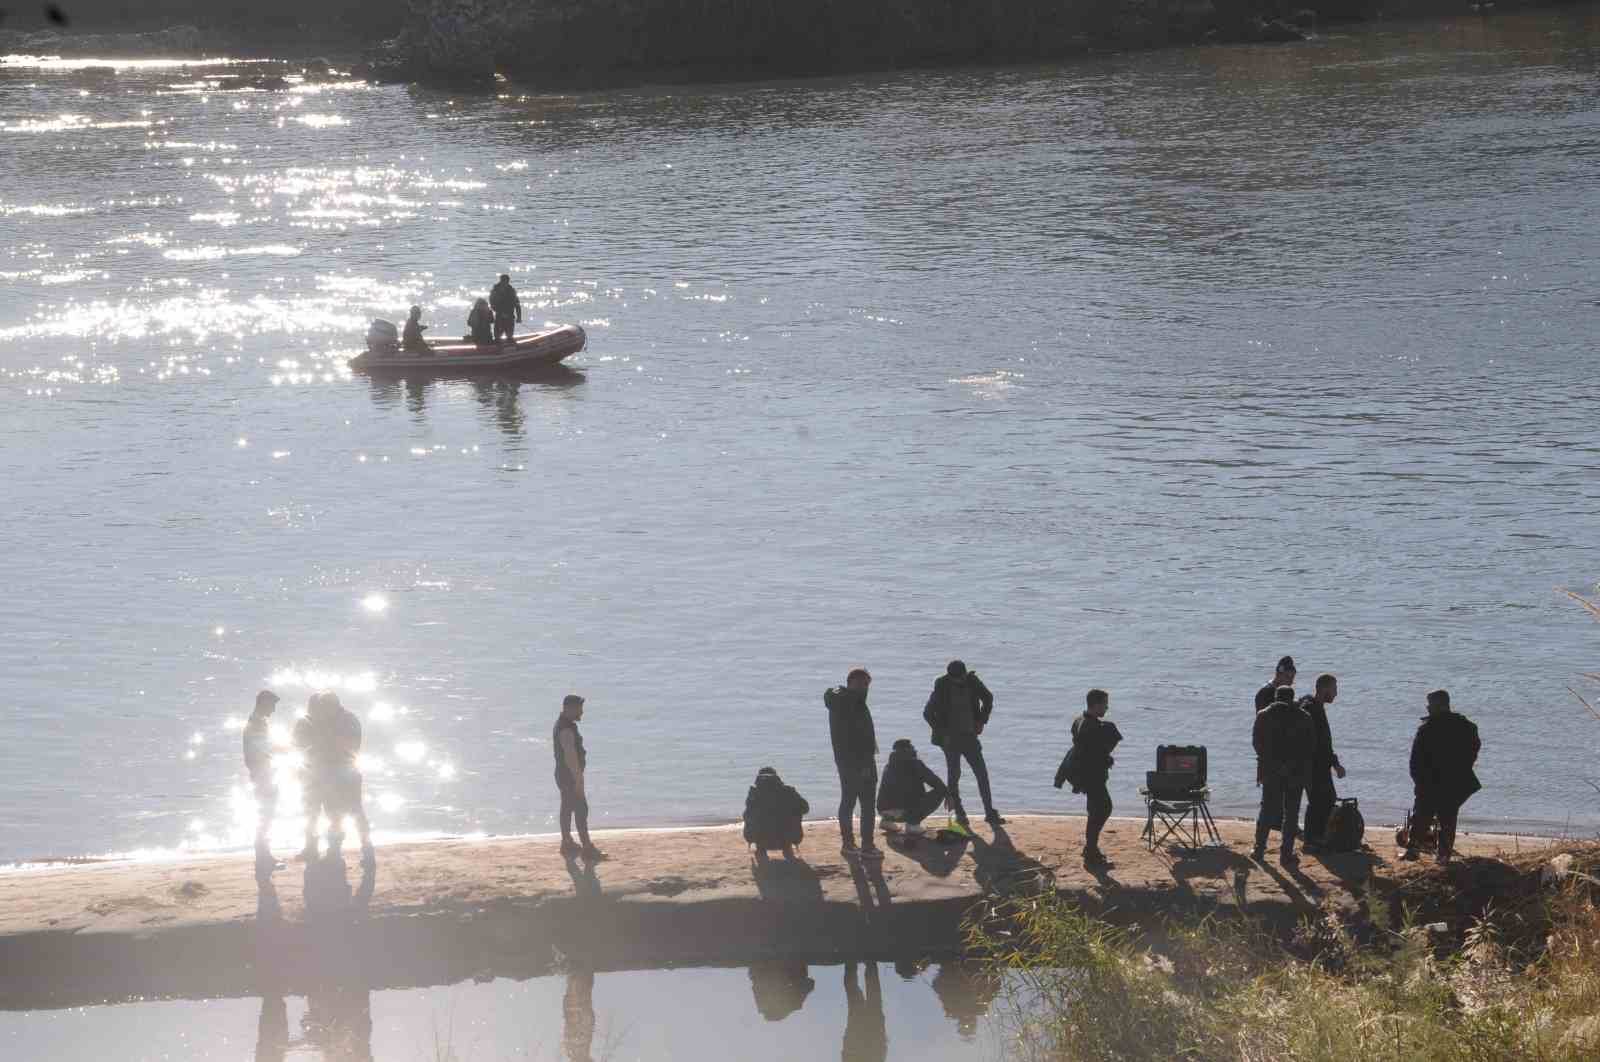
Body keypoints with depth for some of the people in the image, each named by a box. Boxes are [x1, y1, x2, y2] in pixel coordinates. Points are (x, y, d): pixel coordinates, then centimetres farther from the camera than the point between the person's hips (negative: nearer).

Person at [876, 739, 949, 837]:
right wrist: (948, 794, 15)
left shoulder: (888, 766, 19)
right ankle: (912, 823, -4)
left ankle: (887, 821, 17)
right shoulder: (914, 764, 2)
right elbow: (935, 781, 0)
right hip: (904, 810, -7)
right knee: (939, 792, 3)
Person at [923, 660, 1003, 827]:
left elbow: (988, 699, 15)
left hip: (970, 736, 3)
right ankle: (959, 813, 10)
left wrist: (982, 721, 8)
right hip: (951, 738, -3)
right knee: (954, 775, 0)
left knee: (982, 774, 1)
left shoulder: (972, 681, -2)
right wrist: (942, 732, -12)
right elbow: (928, 713, -9)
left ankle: (990, 813, 6)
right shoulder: (942, 687, -11)